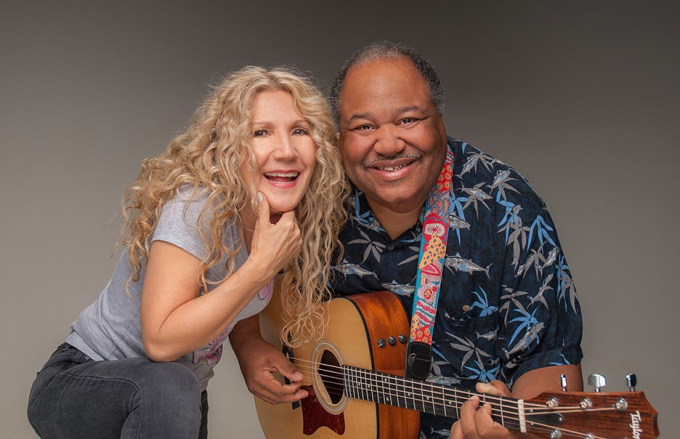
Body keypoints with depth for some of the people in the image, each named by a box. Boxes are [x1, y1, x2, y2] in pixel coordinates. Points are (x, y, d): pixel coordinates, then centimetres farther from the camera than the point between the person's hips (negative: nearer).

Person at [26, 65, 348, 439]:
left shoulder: (296, 222, -4)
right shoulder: (198, 207, -26)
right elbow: (161, 341, -33)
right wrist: (261, 265, -32)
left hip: (183, 394, 7)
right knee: (169, 386, -35)